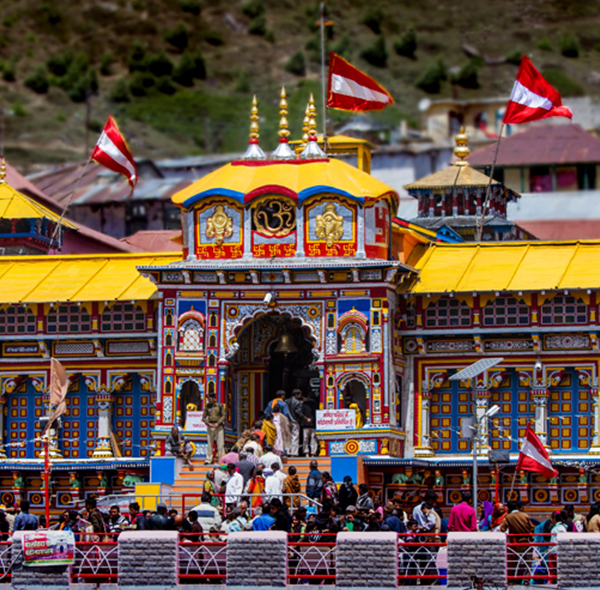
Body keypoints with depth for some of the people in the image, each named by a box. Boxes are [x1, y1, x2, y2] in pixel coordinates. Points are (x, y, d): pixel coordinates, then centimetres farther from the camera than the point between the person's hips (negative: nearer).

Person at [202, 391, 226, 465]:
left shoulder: (220, 406, 3)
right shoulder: (207, 406, 9)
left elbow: (223, 416, -1)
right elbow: (204, 417, 9)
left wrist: (217, 423, -13)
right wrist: (209, 423, -8)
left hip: (218, 426, -2)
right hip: (210, 426, 2)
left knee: (220, 444, -3)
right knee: (210, 444, 2)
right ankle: (208, 459, 6)